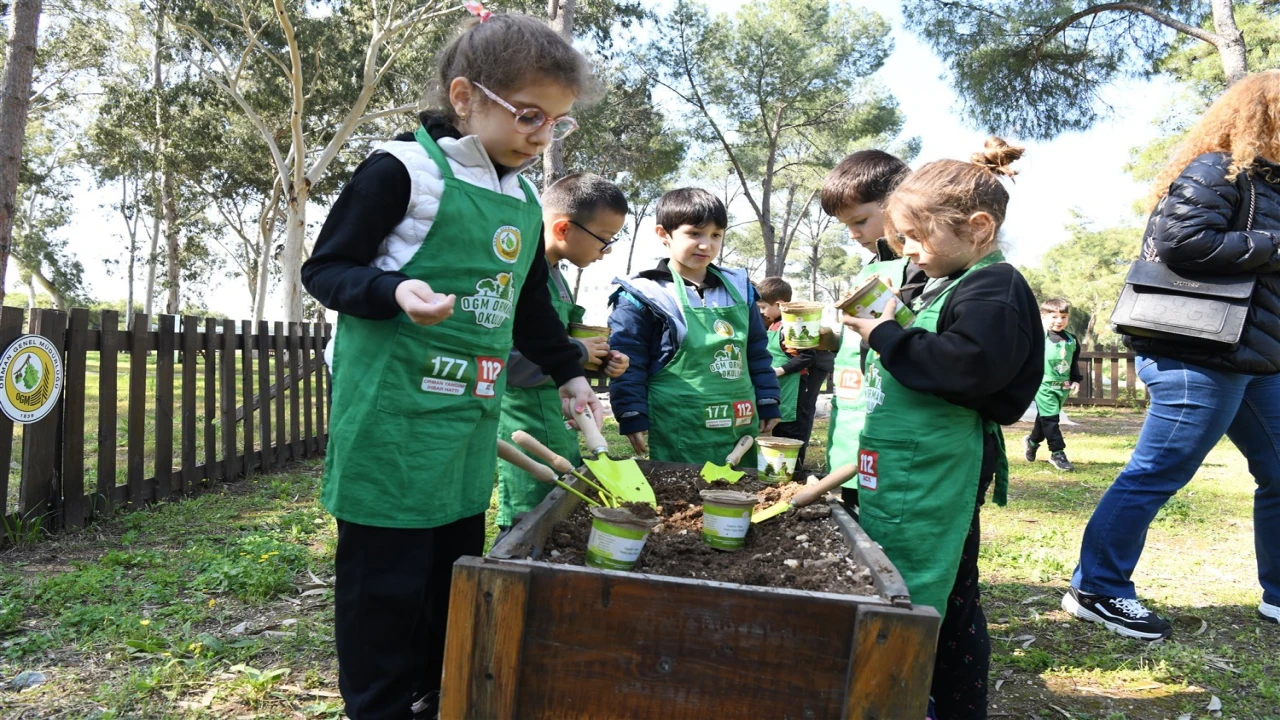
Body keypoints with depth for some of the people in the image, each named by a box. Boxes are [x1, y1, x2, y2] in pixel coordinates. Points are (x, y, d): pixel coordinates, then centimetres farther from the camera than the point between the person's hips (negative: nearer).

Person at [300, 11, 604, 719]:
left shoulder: (524, 201, 13)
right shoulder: (404, 169, -10)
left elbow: (531, 306, 24)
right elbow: (325, 270, -9)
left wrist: (568, 372, 20)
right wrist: (395, 291, -26)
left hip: (470, 422, 7)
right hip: (393, 418, -7)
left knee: (455, 574, 14)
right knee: (386, 581, 2)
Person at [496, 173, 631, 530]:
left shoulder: (554, 274, 12)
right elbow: (504, 359, -28)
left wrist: (598, 362, 4)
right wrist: (578, 352, -16)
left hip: (556, 426, 10)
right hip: (528, 432, -10)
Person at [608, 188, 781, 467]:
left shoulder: (738, 289, 12)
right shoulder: (644, 294, -5)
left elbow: (757, 352, 18)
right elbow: (627, 361, -7)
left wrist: (768, 403, 16)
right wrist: (633, 417, -12)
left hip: (739, 429, 6)